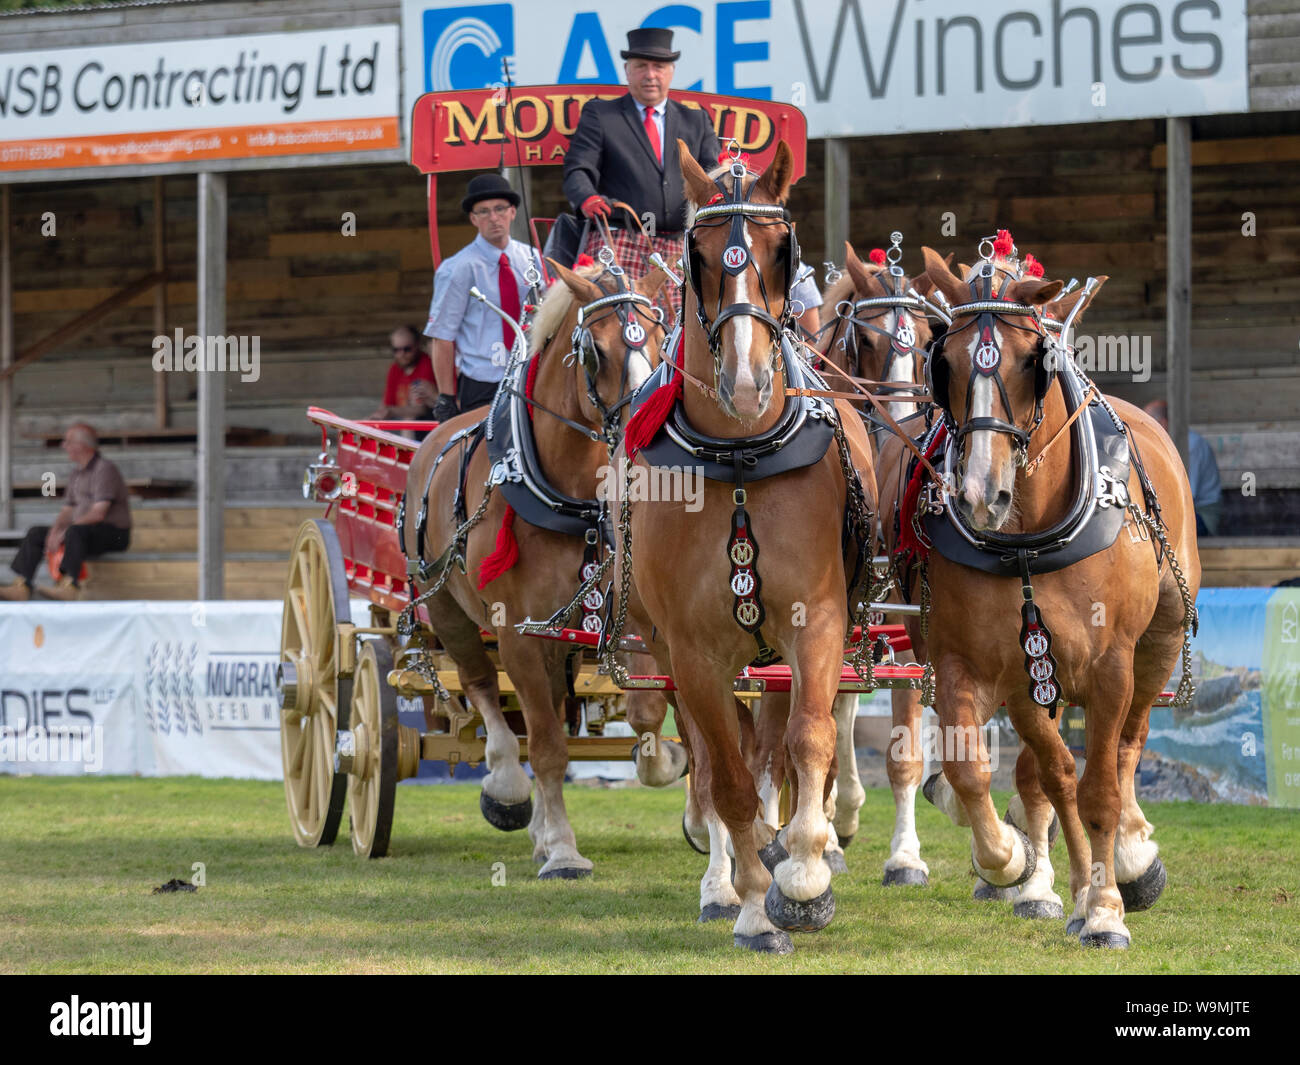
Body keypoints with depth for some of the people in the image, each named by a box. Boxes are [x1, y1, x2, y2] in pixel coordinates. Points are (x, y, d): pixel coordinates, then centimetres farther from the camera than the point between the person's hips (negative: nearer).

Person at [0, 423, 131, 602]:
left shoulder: (104, 469, -14)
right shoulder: (77, 474, 15)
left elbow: (98, 513, -22)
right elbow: (67, 511, 15)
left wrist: (63, 533, -19)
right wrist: (54, 531, -8)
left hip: (114, 534, -9)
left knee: (76, 531, -39)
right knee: (35, 533, -1)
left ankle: (70, 585, -55)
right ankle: (22, 587, -17)